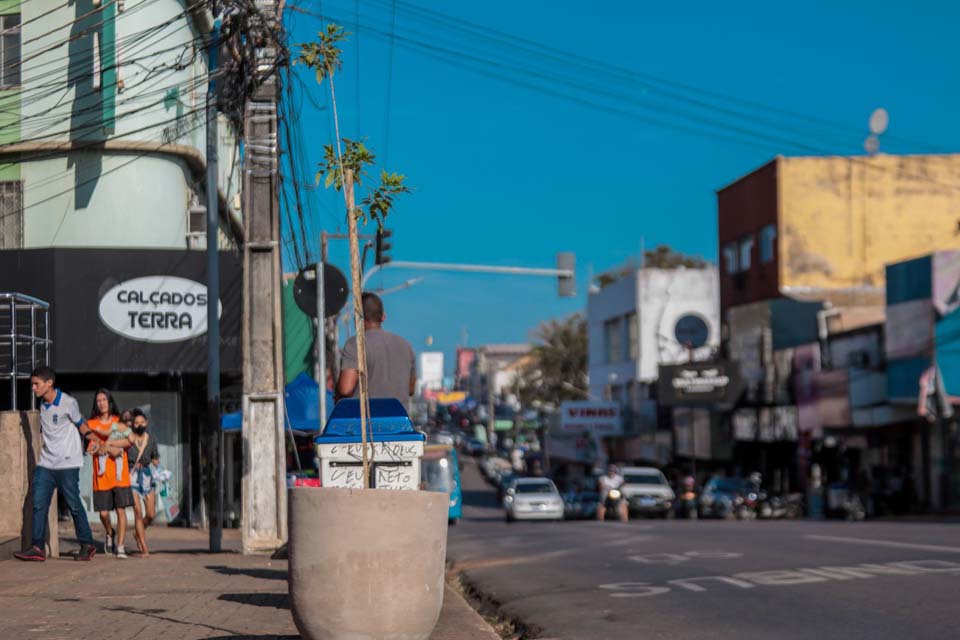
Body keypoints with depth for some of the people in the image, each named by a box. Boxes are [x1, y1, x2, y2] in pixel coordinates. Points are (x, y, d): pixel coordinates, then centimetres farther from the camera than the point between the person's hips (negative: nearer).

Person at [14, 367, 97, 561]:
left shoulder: (68, 403, -9)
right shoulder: (42, 405, 9)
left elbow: (81, 425, 2)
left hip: (67, 464, -6)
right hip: (45, 464, 6)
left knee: (74, 505, 0)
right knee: (38, 505, -3)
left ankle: (87, 545, 11)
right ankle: (37, 547, -4)